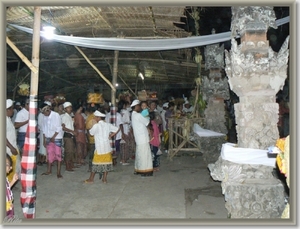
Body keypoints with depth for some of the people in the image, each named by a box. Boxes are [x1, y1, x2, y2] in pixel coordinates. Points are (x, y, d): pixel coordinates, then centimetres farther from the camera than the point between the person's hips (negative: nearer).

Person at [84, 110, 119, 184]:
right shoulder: (107, 125, 4)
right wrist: (111, 135, 10)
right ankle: (105, 179, 13)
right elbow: (117, 129, 8)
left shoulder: (96, 126, -12)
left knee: (96, 163, 4)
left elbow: (91, 133, 0)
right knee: (106, 162, 9)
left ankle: (91, 179, 14)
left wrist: (91, 128, 16)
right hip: (107, 147, 5)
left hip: (99, 148, -5)